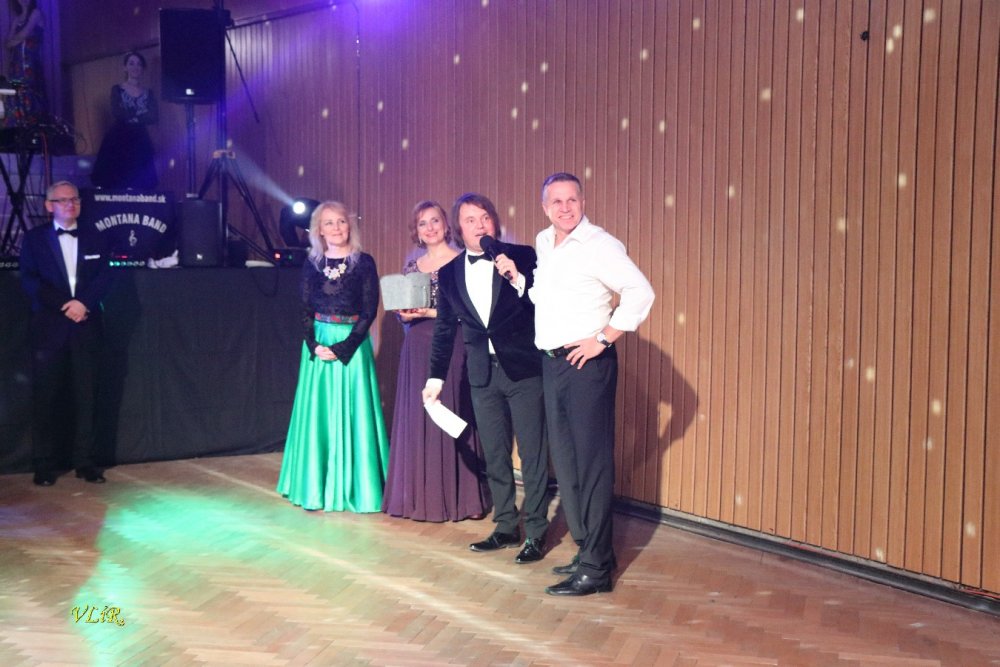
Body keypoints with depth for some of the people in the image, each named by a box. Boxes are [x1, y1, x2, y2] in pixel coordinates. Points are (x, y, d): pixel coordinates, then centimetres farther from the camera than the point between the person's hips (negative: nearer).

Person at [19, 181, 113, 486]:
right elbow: (30, 280, -3)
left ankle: (85, 461, 8)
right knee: (46, 397, 0)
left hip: (86, 328, 2)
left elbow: (105, 277, 3)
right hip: (49, 328, -2)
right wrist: (64, 306, -13)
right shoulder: (34, 238, 7)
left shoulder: (93, 239, 13)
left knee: (85, 396, 3)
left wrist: (83, 303, -14)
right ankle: (44, 464, 6)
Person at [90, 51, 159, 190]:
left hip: (140, 142, 1)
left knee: (139, 186, -6)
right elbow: (116, 113, -10)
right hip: (119, 141, -1)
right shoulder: (117, 89, 7)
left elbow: (155, 118, -4)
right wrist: (140, 113, -6)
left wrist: (131, 116, -10)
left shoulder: (148, 93, 11)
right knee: (114, 182, -8)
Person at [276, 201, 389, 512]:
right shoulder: (311, 264, 6)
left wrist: (343, 347, -15)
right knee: (317, 415, 7)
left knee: (352, 415, 0)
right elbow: (305, 311, 4)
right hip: (317, 344, 3)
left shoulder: (364, 262, -3)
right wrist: (314, 346, -11)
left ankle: (354, 487, 8)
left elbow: (369, 312, -7)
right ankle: (317, 486, 17)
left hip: (352, 345, -3)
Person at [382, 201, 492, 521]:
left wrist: (434, 312, -15)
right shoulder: (412, 266, 13)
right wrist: (407, 313, -6)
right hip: (418, 351, 5)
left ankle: (462, 497, 4)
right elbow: (403, 313, 16)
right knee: (417, 419, 5)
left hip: (452, 348, -5)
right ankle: (419, 496, 12)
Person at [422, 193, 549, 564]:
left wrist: (517, 279, -22)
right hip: (483, 375, 4)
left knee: (533, 455, 1)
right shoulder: (449, 272, 7)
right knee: (495, 457, 12)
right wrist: (436, 376, 15)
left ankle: (536, 533, 11)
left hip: (524, 370, -4)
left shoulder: (522, 257, -4)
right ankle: (506, 527, 24)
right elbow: (445, 328, 14)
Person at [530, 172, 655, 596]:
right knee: (564, 460, 12)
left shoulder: (599, 245, -11)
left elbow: (641, 292, -19)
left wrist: (603, 339, -18)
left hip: (587, 362, -8)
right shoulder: (543, 243, 13)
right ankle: (588, 549, 24)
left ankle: (595, 569, -2)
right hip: (551, 362, 9)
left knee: (592, 462, -6)